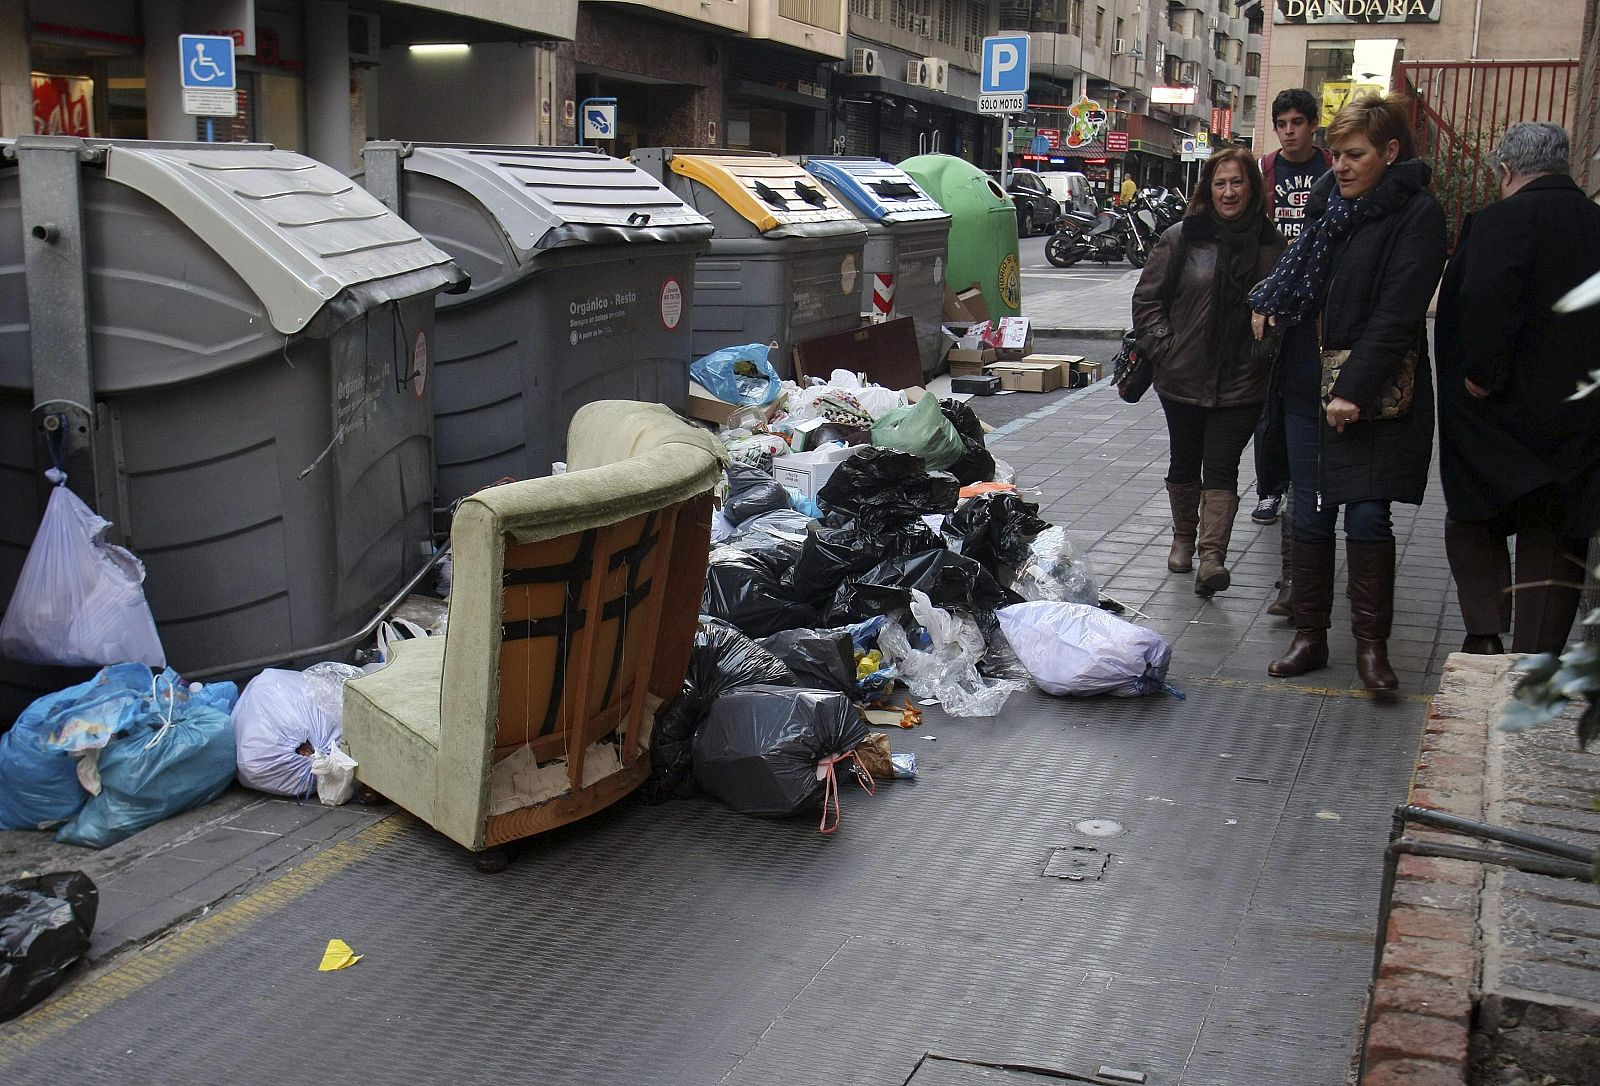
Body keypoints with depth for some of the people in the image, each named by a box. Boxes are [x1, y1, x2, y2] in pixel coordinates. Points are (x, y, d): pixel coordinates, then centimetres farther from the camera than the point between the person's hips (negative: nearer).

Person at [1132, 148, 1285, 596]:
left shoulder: (1270, 245, 2)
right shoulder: (1182, 238, -2)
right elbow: (1147, 298, 2)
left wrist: (1265, 351, 1)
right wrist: (1162, 345, -7)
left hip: (1242, 383, -1)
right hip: (1183, 377, 1)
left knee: (1221, 467, -8)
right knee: (1185, 463, 15)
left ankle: (1211, 555, -13)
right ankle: (1183, 539, 34)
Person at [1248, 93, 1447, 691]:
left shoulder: (1417, 214, -9)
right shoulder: (1327, 194, 10)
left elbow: (1397, 314, -16)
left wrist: (1355, 390, -22)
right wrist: (1268, 301, 5)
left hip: (1371, 394, -6)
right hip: (1308, 385, 6)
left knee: (1367, 517, -5)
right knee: (1310, 513, 8)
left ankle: (1371, 644, 7)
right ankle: (1310, 636, 18)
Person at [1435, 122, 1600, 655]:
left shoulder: (1501, 221, -12)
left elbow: (1486, 306, -26)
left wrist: (1480, 378, -16)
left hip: (1504, 413, -5)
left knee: (1472, 521, 14)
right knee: (1553, 541, 10)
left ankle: (1485, 638, 2)